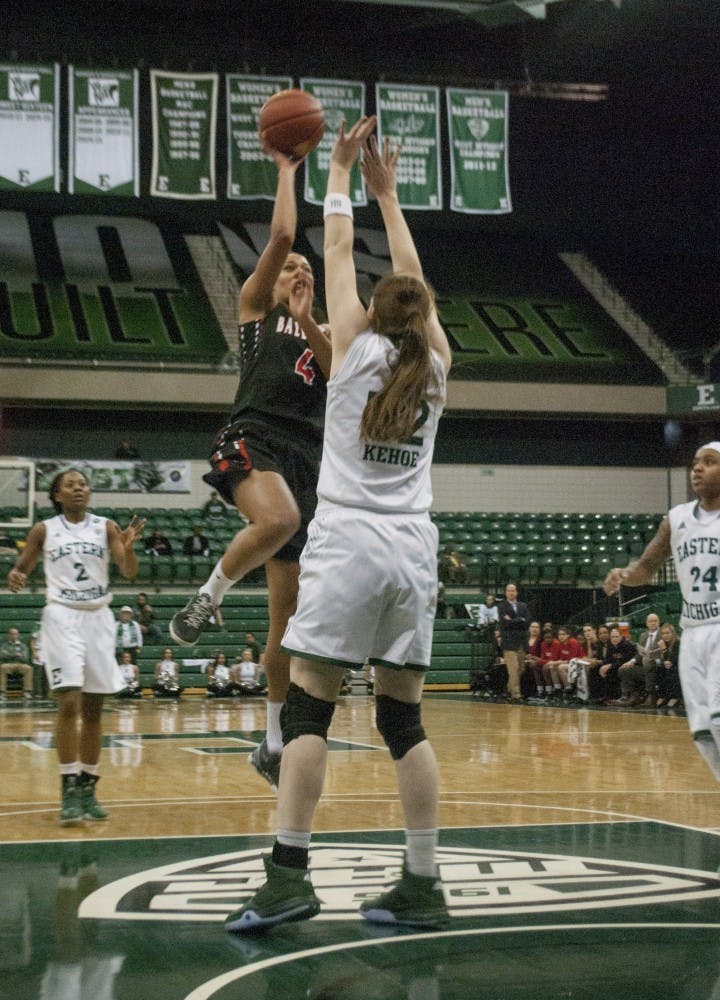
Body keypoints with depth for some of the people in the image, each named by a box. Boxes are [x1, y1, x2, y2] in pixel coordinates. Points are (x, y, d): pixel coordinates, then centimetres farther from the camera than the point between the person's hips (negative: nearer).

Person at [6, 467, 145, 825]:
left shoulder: (106, 527, 4)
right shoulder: (43, 530, 3)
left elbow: (129, 572, -3)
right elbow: (21, 569, 9)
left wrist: (129, 547, -24)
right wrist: (14, 578, -15)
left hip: (98, 618, 2)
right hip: (62, 617, -2)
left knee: (93, 708, 5)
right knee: (69, 703, -14)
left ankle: (88, 788, 13)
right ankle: (70, 791, -12)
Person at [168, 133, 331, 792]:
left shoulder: (321, 333, 27)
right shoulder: (256, 305, 14)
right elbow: (282, 234, 2)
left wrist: (306, 322, -5)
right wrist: (286, 168, 9)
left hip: (305, 454, 5)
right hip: (252, 438, -5)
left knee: (290, 613, 5)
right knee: (279, 519, -42)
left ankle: (274, 742, 14)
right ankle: (207, 597, -15)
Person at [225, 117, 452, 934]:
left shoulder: (357, 348, 1)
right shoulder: (435, 366, 10)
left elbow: (338, 251, 12)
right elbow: (414, 283, 24)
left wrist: (342, 173, 24)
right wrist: (388, 192, 32)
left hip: (347, 544, -4)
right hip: (412, 549, 4)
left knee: (307, 709, -5)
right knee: (403, 721, 7)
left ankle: (288, 875, -14)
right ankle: (422, 885, 7)